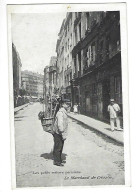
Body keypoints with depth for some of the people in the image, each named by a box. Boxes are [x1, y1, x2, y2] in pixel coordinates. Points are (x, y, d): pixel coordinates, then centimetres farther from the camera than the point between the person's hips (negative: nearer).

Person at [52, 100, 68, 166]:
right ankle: (57, 161, 7)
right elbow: (60, 124, -25)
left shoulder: (64, 112, 13)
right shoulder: (60, 113, -20)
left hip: (61, 133, 10)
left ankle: (59, 159, 30)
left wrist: (64, 134, 23)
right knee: (58, 147, -2)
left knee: (60, 146, 18)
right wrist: (63, 134, -23)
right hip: (58, 133, -10)